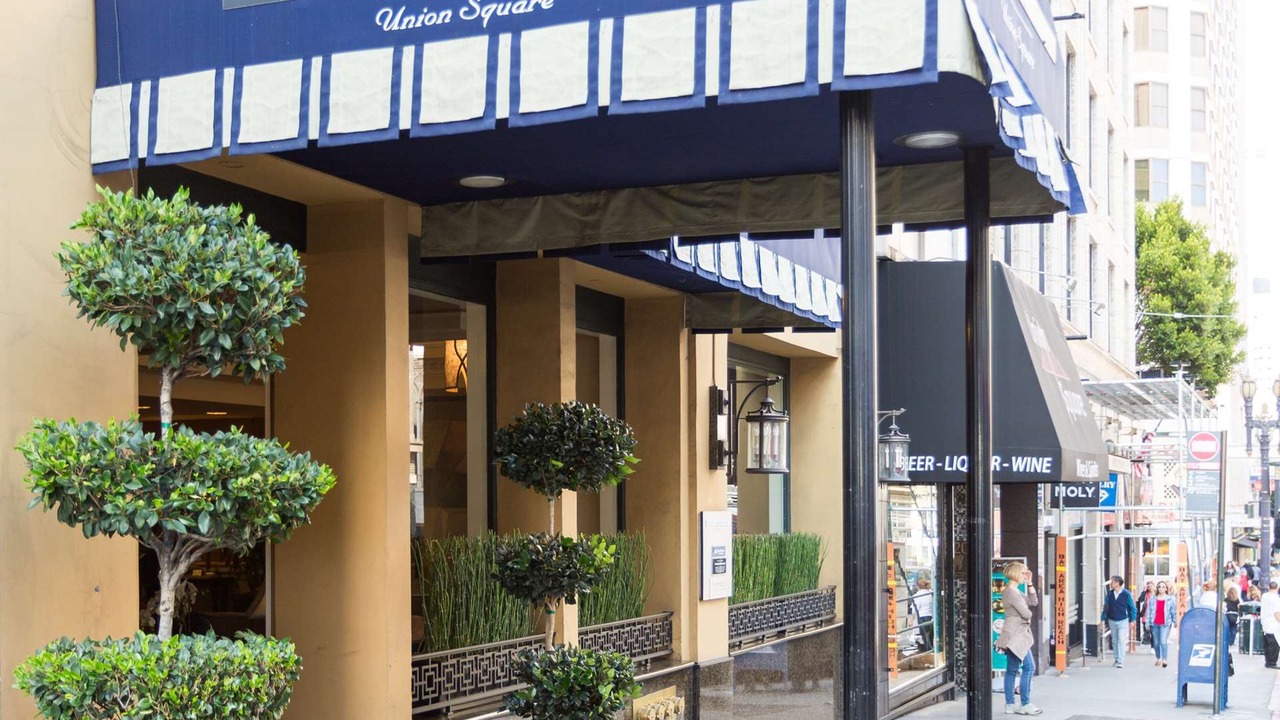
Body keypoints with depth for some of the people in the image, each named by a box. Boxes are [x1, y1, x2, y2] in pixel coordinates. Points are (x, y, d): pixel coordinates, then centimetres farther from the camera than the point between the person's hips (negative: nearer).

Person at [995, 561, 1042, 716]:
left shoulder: (1015, 591, 17)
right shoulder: (1011, 592, -15)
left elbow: (1033, 602, 16)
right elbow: (1025, 613, -19)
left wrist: (1030, 583, 12)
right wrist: (1029, 615, 3)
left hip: (1017, 635, 10)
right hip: (1015, 635, -10)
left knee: (1012, 670, 10)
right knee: (1029, 667, -10)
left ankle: (1009, 705, 12)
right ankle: (1025, 705, -8)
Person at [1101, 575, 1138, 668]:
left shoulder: (1126, 594, -8)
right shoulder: (1109, 593, 3)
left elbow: (1133, 608, -1)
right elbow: (1105, 606, 11)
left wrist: (1132, 620, -4)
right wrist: (1103, 619, 8)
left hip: (1123, 621, -4)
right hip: (1112, 621, 4)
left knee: (1121, 641, -12)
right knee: (1114, 641, 10)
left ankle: (1120, 661, -13)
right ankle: (1117, 660, 20)